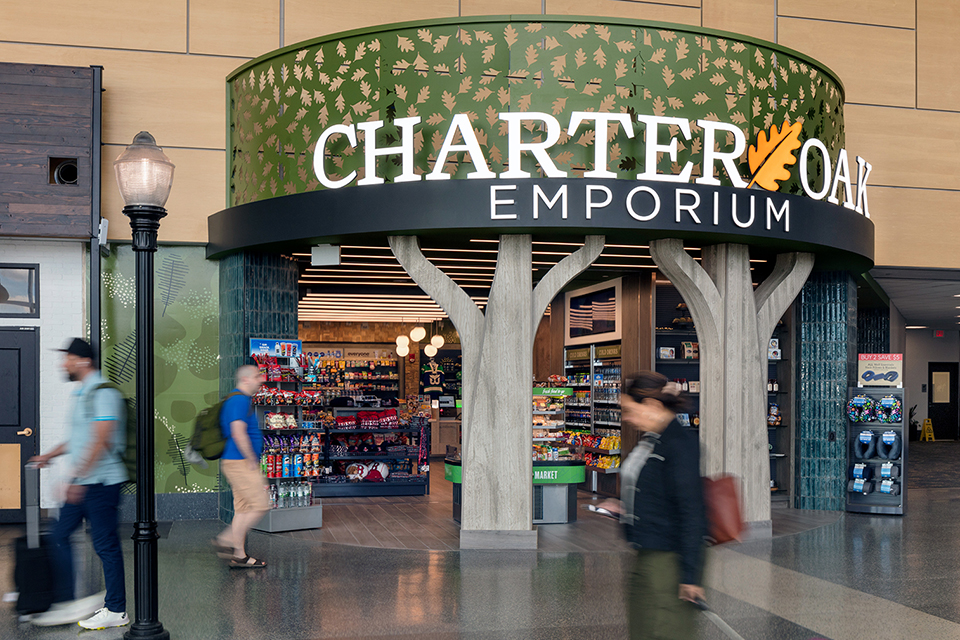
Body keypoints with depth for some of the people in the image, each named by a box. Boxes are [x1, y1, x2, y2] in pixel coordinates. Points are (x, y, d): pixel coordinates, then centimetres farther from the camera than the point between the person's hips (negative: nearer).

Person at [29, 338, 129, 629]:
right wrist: (48, 456, 25)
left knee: (105, 544, -3)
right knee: (60, 536, 9)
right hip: (82, 482, 10)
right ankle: (67, 604, 16)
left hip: (101, 481, -10)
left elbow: (100, 441, -22)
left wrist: (78, 477, -24)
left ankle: (116, 610, 6)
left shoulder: (103, 393, -14)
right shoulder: (81, 394, 17)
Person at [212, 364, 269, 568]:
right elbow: (238, 433, -24)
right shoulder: (240, 400, -14)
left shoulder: (237, 400, 20)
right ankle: (227, 540, -5)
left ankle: (239, 555, 11)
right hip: (240, 462, -11)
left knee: (243, 508, 9)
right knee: (260, 505, -9)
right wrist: (252, 461, -18)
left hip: (238, 462, 11)